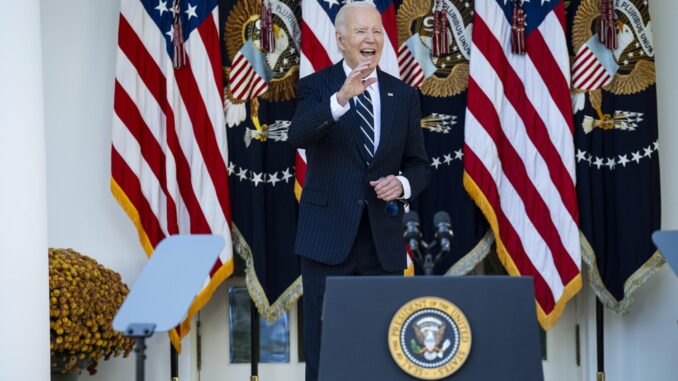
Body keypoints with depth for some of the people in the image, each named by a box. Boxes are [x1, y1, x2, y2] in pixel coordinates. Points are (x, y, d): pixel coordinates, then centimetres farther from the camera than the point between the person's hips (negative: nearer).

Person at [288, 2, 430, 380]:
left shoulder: (404, 95, 9)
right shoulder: (316, 86, -1)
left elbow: (419, 164, 12)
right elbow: (298, 136, -21)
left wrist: (403, 184, -11)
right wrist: (340, 99, -37)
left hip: (383, 239, 3)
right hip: (329, 235, -3)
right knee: (324, 347, 2)